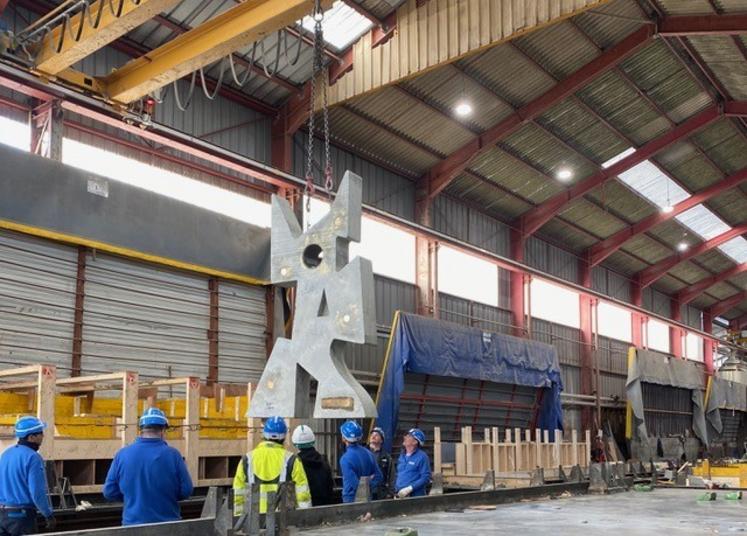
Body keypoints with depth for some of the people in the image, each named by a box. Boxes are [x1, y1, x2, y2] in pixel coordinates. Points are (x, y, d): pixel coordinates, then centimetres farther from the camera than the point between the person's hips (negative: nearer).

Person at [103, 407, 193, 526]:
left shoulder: (122, 454, -6)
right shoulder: (172, 454, -11)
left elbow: (109, 492, -1)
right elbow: (186, 491, -7)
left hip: (133, 523, 1)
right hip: (167, 526, -1)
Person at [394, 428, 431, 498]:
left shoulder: (422, 457, -7)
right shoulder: (402, 456, 16)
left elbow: (426, 478, -14)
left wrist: (409, 488, -20)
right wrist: (396, 489, 8)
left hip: (415, 496, -7)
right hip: (400, 495, 7)